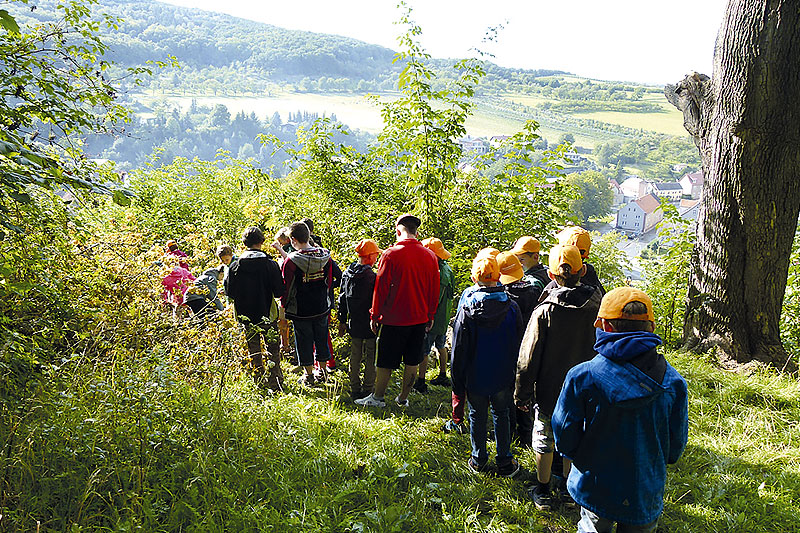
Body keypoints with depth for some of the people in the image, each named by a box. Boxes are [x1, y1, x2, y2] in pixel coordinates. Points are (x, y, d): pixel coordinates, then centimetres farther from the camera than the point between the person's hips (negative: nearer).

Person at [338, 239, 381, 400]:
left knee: (355, 357, 16)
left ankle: (354, 390, 25)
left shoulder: (347, 273, 3)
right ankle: (367, 390, 11)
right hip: (370, 325, -7)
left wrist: (342, 320, 18)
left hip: (354, 324, 7)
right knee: (371, 358, 6)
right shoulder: (371, 277, -19)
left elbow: (342, 299, 10)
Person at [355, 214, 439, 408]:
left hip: (394, 319, -4)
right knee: (412, 361, 14)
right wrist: (430, 316, 17)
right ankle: (403, 399, 24)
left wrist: (375, 315, -1)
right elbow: (434, 290, 7)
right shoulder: (429, 255, 0)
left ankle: (378, 397, 20)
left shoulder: (391, 254, -13)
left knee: (385, 361, 9)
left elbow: (381, 288, -10)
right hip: (420, 318, 4)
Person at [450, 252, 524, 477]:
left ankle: (479, 461, 28)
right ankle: (505, 463, 24)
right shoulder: (512, 307, -10)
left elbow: (459, 351, -9)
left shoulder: (467, 309, -15)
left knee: (477, 417, 15)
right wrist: (515, 378, 11)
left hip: (475, 377, -1)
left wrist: (458, 385, 0)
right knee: (501, 416, 17)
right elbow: (518, 346, -1)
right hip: (503, 378, 1)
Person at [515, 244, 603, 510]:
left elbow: (528, 359, -13)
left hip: (549, 390, -3)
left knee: (544, 439, 15)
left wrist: (522, 394, -3)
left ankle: (542, 491, 28)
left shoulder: (544, 311, -19)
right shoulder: (598, 308, -10)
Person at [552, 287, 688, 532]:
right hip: (646, 495, 2)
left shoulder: (582, 376, -23)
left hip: (594, 489, -1)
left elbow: (565, 437, -13)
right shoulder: (673, 382, -14)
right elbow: (676, 445, -3)